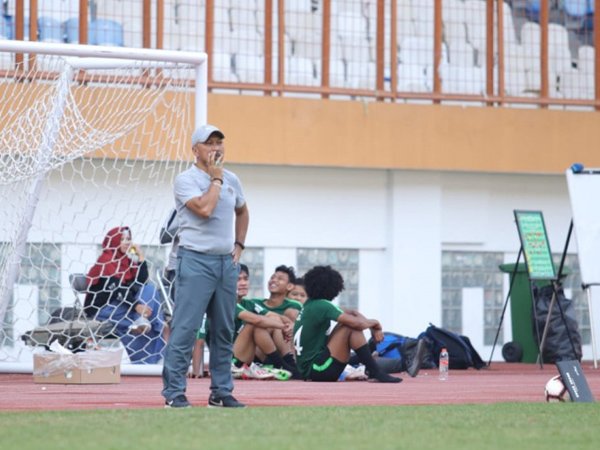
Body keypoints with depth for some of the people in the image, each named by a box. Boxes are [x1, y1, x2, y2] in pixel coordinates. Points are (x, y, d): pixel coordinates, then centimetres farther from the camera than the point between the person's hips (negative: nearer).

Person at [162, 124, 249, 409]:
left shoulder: (231, 180, 14)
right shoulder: (185, 180, -6)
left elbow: (242, 212, 31)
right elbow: (204, 208, -21)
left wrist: (239, 244, 19)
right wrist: (216, 177, -10)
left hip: (227, 262, 7)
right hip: (195, 260, -7)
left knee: (224, 331, 8)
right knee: (185, 328, -11)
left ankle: (221, 392, 14)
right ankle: (174, 392, -10)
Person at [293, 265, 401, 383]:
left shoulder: (310, 305, 13)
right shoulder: (322, 306, -13)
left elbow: (351, 313, 18)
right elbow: (357, 323, -21)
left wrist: (373, 326, 3)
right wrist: (375, 323, 0)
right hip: (317, 369, -9)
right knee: (352, 327, -17)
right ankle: (375, 372, -15)